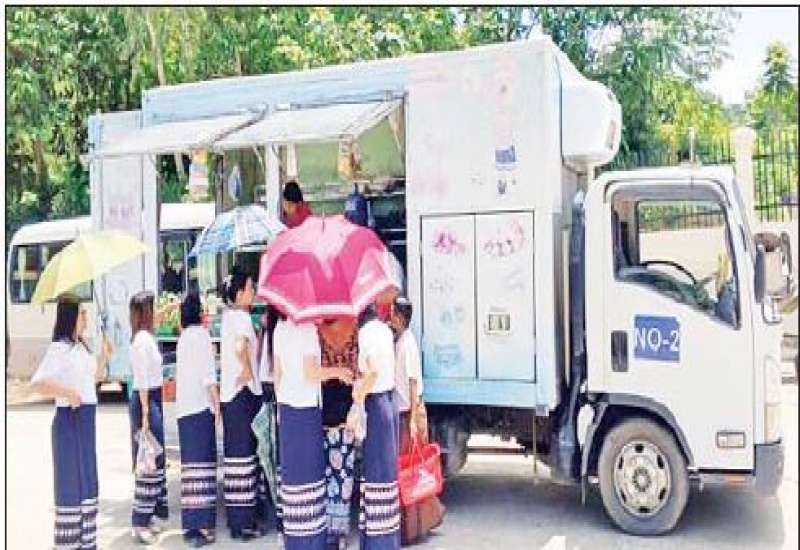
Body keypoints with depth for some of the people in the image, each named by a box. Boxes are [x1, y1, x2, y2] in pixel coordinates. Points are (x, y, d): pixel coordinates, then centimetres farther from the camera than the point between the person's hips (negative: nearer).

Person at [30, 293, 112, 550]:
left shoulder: (81, 346, 11)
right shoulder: (59, 348, -13)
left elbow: (94, 377, 24)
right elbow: (37, 383, -23)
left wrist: (104, 355, 10)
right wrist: (66, 391, -33)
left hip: (86, 419, 8)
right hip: (68, 420, -8)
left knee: (87, 480, 14)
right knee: (70, 482, -1)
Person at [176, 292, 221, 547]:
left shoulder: (184, 336, 16)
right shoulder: (201, 334, -8)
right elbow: (209, 375, -13)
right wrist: (217, 405, -8)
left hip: (185, 408, 8)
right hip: (200, 407, -8)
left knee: (193, 462, 10)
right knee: (200, 463, -8)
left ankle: (193, 524, 14)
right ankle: (197, 526, -9)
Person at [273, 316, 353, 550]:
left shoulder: (280, 328, 9)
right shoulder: (307, 328, -13)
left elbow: (277, 372, 13)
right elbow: (310, 372, -17)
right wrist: (337, 372, -3)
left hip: (286, 406, 7)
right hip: (306, 407, -7)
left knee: (291, 469, 12)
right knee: (308, 470, -1)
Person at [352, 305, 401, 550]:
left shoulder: (367, 331, -13)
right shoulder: (384, 329, 12)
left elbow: (374, 371, -22)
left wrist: (357, 403, -18)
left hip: (375, 402, -9)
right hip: (389, 398, 9)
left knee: (375, 467, -3)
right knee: (385, 465, 13)